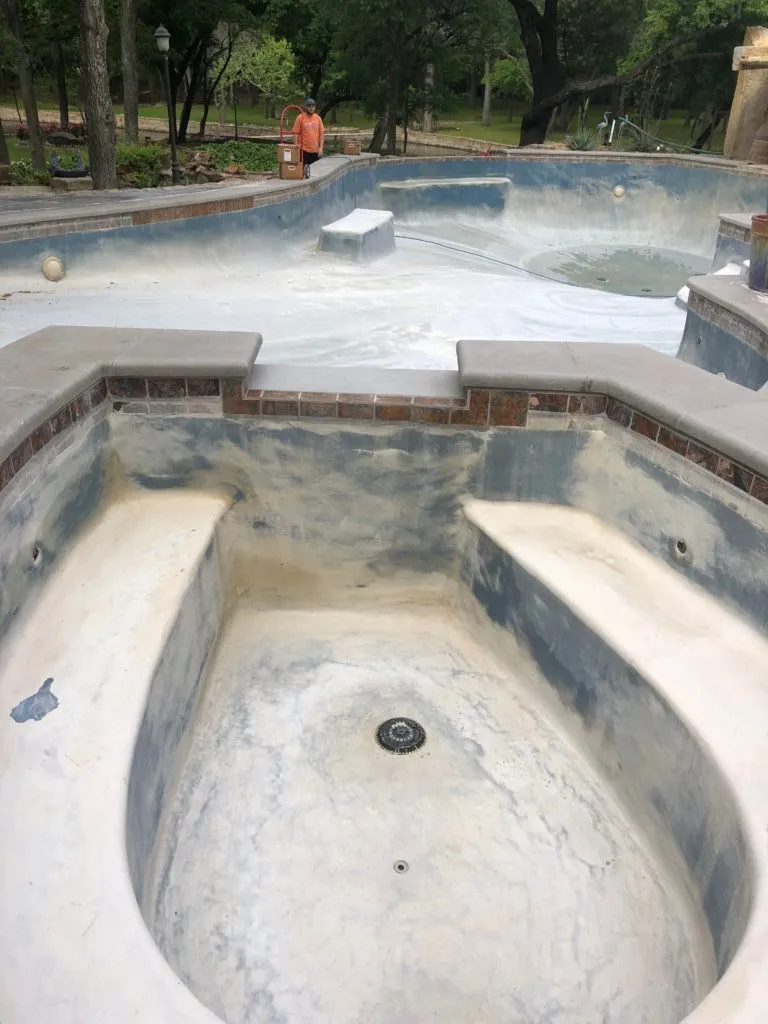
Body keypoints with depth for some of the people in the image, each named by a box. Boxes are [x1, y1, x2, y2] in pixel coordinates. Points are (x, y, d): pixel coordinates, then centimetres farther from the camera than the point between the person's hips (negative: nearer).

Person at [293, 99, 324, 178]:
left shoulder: (318, 118, 7)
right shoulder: (300, 117, -3)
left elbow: (322, 133, 8)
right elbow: (296, 133, -4)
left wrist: (321, 147, -1)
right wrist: (296, 146, -13)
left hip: (316, 150, 3)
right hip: (304, 150, -3)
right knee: (304, 169, -3)